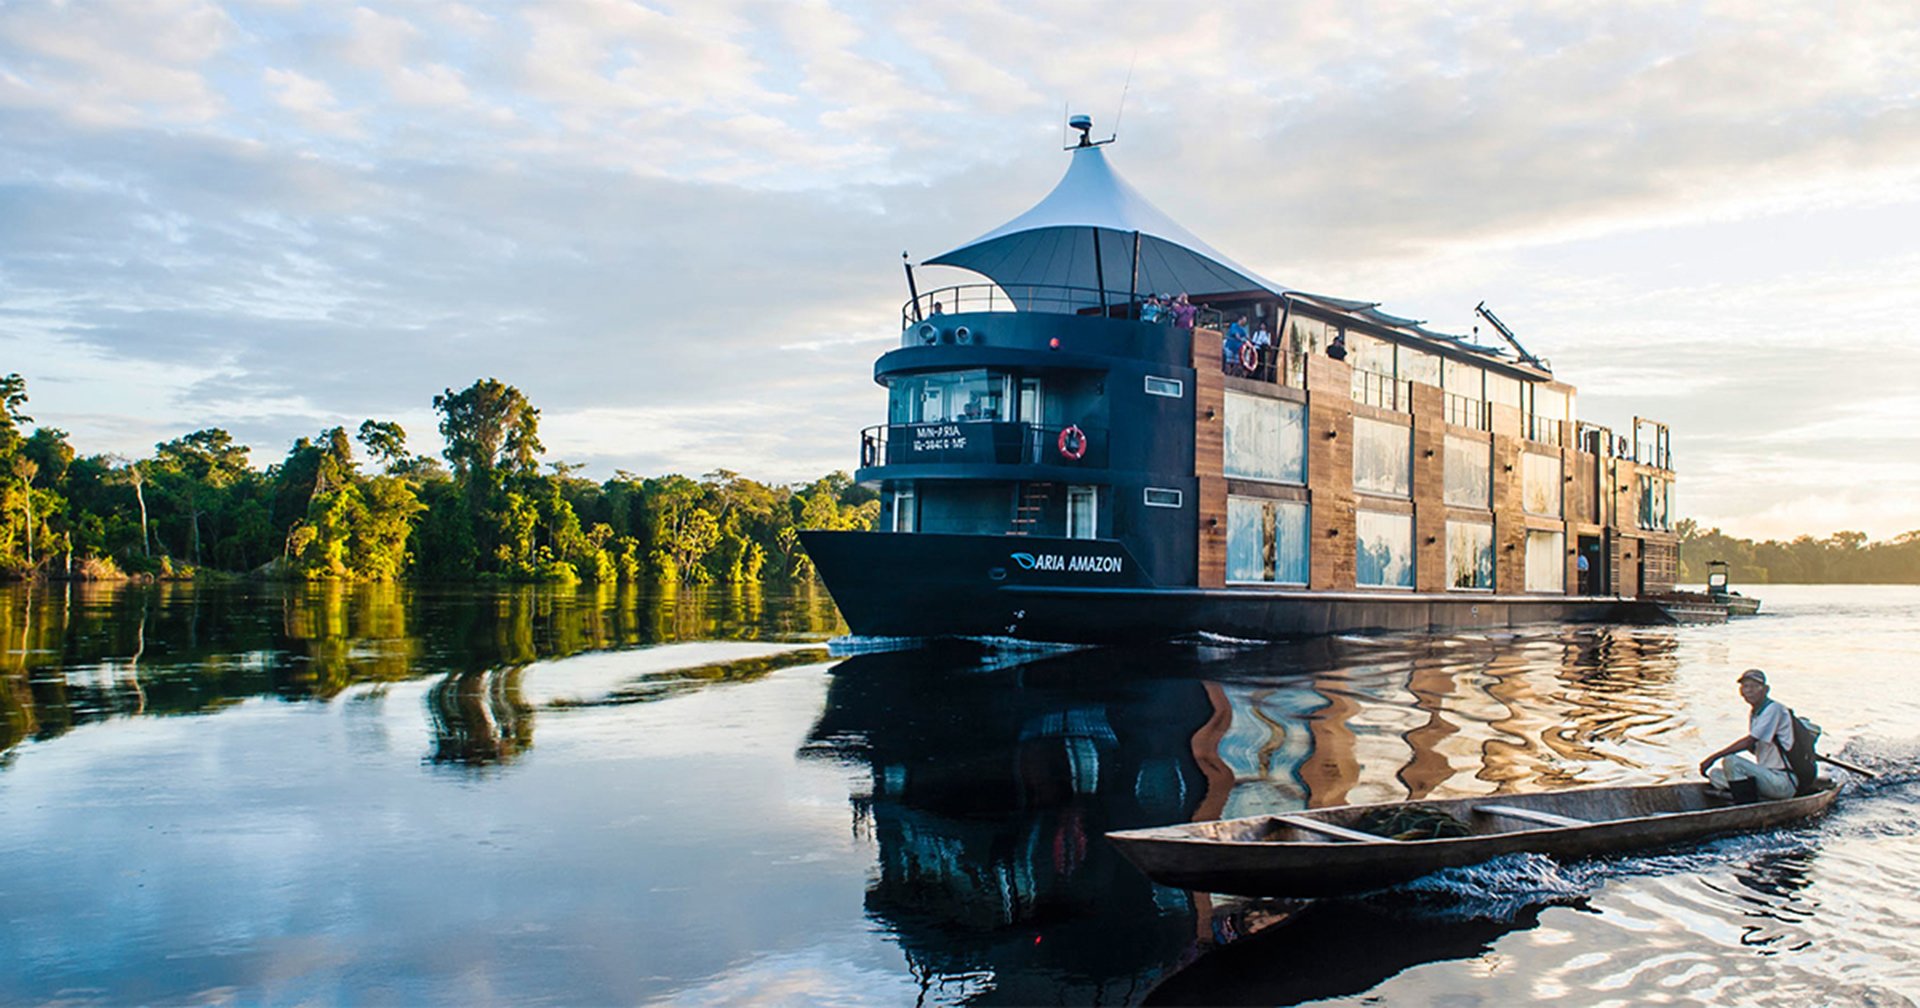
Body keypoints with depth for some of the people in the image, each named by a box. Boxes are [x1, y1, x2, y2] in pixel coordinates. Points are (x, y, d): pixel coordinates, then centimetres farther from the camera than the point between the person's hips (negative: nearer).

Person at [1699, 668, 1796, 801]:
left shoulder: (1774, 709, -13)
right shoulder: (1755, 713, 15)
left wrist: (1713, 758, -19)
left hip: (1783, 782, -9)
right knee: (1715, 773, -1)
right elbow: (1753, 748, 15)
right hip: (1768, 777, 9)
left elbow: (1749, 742, -20)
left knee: (1731, 761, -25)